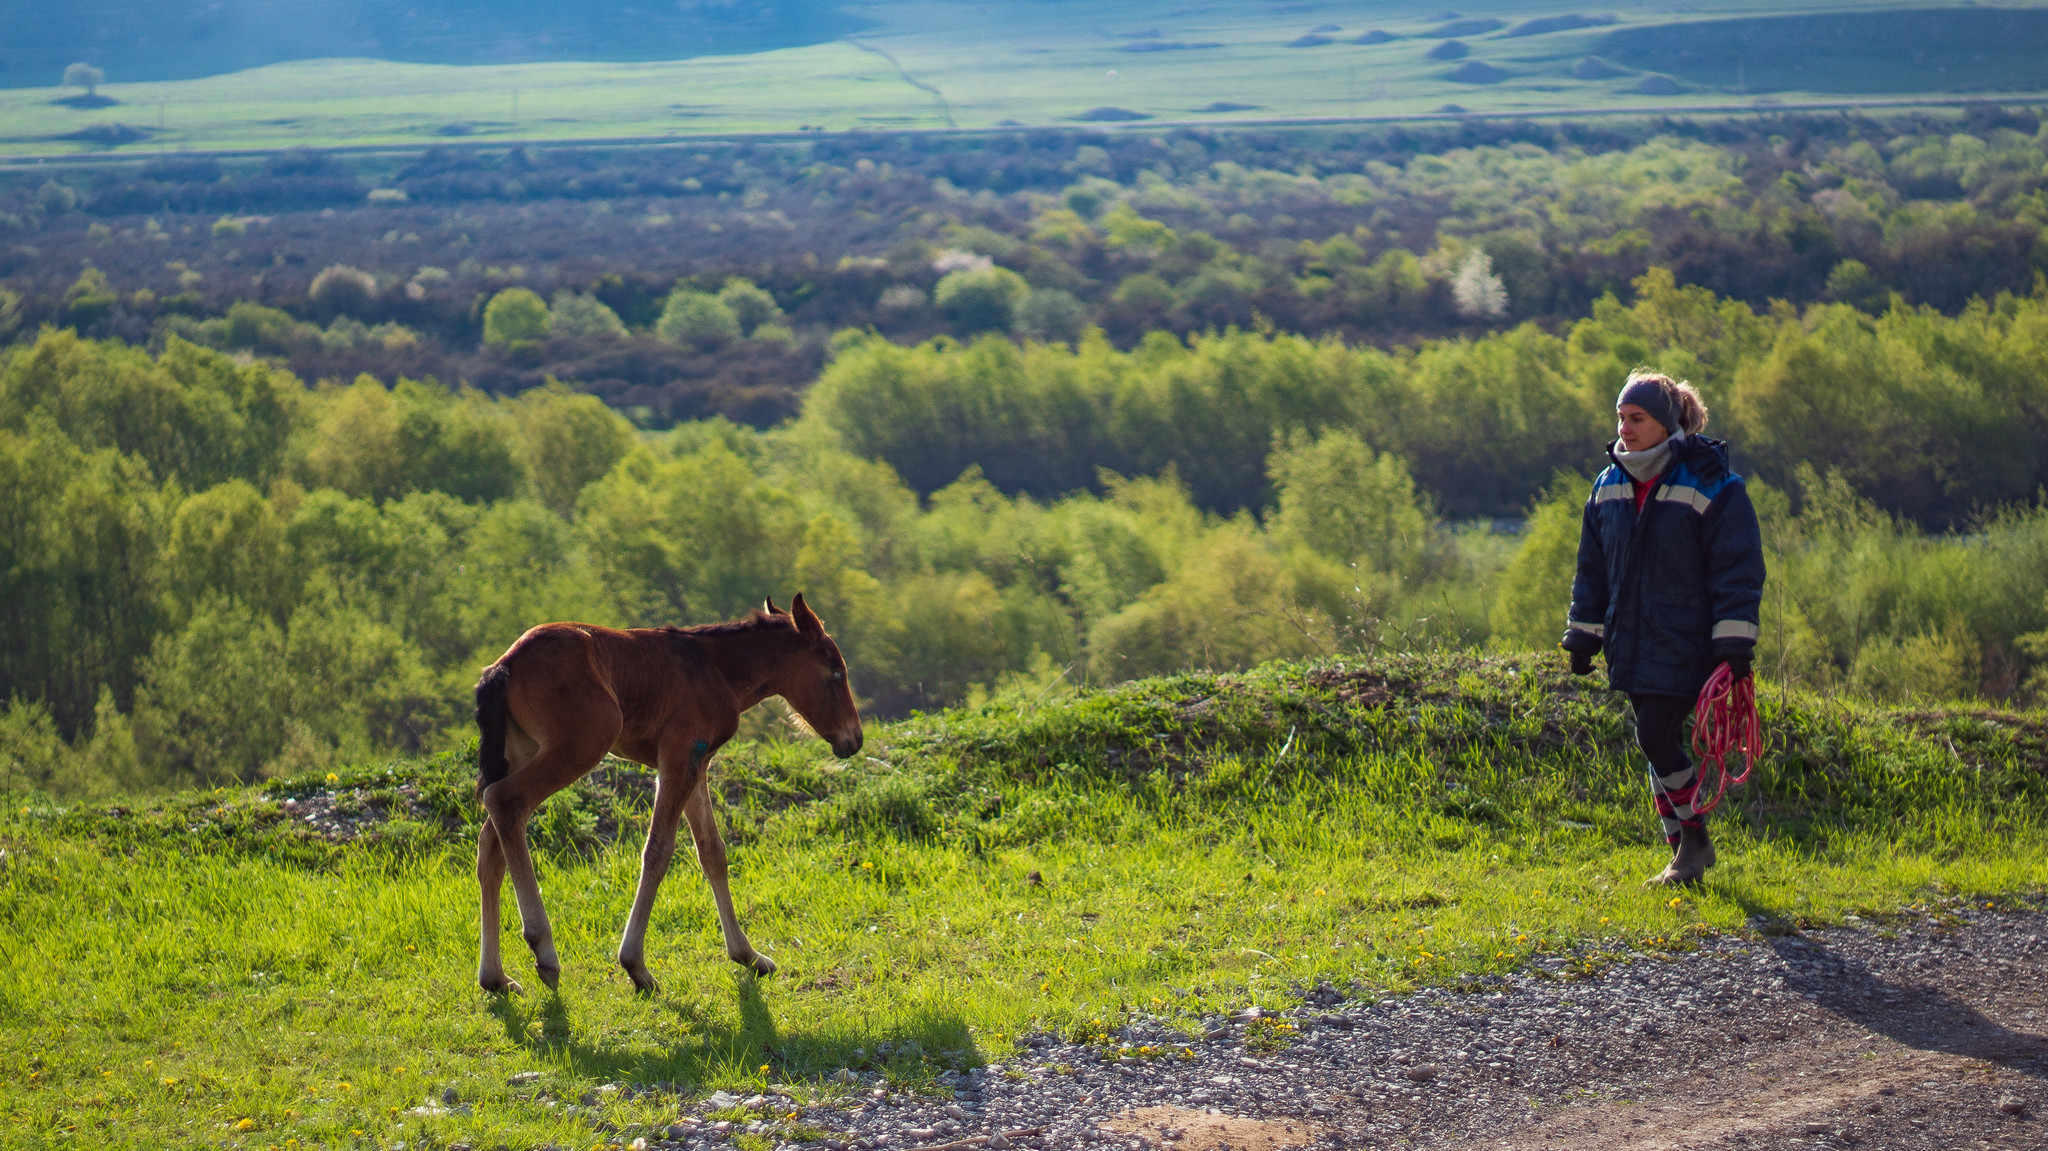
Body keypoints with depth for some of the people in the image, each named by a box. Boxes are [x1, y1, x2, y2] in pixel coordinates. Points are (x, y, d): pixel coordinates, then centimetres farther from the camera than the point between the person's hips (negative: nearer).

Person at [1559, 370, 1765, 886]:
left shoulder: (1709, 485, -10)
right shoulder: (1611, 484, 8)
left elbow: (1738, 570, -10)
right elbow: (1593, 568, 16)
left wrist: (1735, 644, -15)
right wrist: (1583, 635, 13)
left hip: (1684, 646, -6)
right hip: (1632, 645, 6)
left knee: (1656, 738, -14)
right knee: (1658, 745, 9)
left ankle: (1695, 840, 4)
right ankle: (1684, 852, 19)